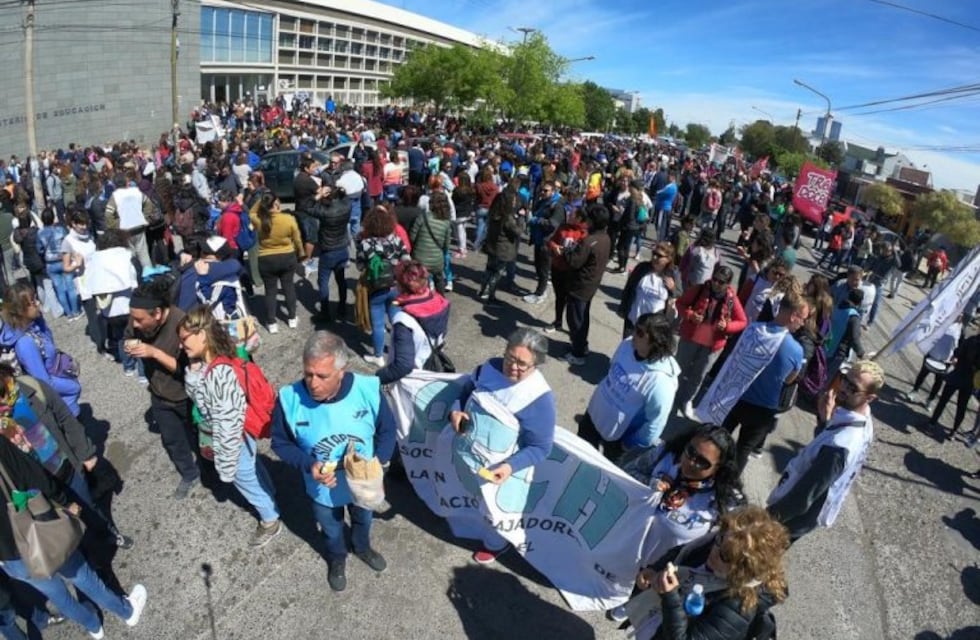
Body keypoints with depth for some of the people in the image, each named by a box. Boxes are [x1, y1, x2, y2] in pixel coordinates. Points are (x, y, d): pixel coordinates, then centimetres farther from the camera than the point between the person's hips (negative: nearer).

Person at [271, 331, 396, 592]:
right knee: (332, 530, 31)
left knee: (363, 520, 33)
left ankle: (362, 547, 68)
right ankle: (337, 559, 66)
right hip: (323, 490, 0)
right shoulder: (290, 399, -30)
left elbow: (387, 430, -12)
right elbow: (281, 443, -12)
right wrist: (308, 465, -29)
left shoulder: (368, 389, -31)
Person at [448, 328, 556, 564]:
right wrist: (455, 411, -21)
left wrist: (511, 466, -38)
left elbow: (540, 448, -24)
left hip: (498, 467, -4)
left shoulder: (540, 398, -31)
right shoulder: (490, 367, -17)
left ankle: (495, 544, 56)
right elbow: (462, 387, -1)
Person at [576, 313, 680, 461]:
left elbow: (655, 424, -26)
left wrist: (630, 444, -11)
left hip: (616, 434, -6)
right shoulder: (627, 345, -17)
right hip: (594, 413, 6)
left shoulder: (661, 381, -37)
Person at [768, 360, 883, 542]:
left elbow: (802, 496, -31)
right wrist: (825, 419, -10)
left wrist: (771, 514, -18)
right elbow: (824, 441, 8)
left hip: (795, 516, -8)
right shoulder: (864, 421, -10)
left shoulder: (840, 445, -39)